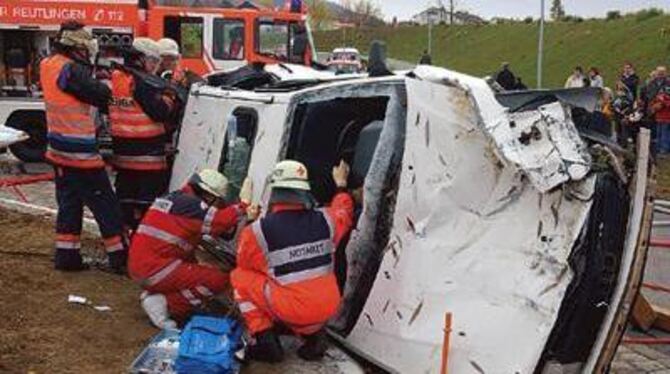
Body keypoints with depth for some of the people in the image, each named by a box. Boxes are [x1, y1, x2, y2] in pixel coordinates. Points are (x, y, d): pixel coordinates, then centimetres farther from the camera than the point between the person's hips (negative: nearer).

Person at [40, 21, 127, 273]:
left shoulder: (48, 65, 8)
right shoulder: (71, 70, -21)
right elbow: (101, 96, -18)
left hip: (59, 149, 9)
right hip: (80, 152, -9)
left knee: (69, 203, 15)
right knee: (106, 205, -1)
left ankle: (66, 256, 18)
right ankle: (120, 257, 4)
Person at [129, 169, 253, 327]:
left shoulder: (174, 197, 16)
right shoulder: (190, 204, -12)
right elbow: (221, 222, -22)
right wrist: (244, 203, -9)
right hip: (156, 271, -10)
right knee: (219, 280, -10)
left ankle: (155, 293, 11)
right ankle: (165, 304, -8)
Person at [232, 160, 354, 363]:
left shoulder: (257, 232, -14)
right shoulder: (325, 219, -4)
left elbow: (245, 264, 6)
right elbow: (343, 212, 21)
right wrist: (341, 185, 38)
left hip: (292, 311, -4)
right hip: (328, 308, 4)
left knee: (240, 276, 12)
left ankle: (264, 339, 4)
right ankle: (313, 334, 15)